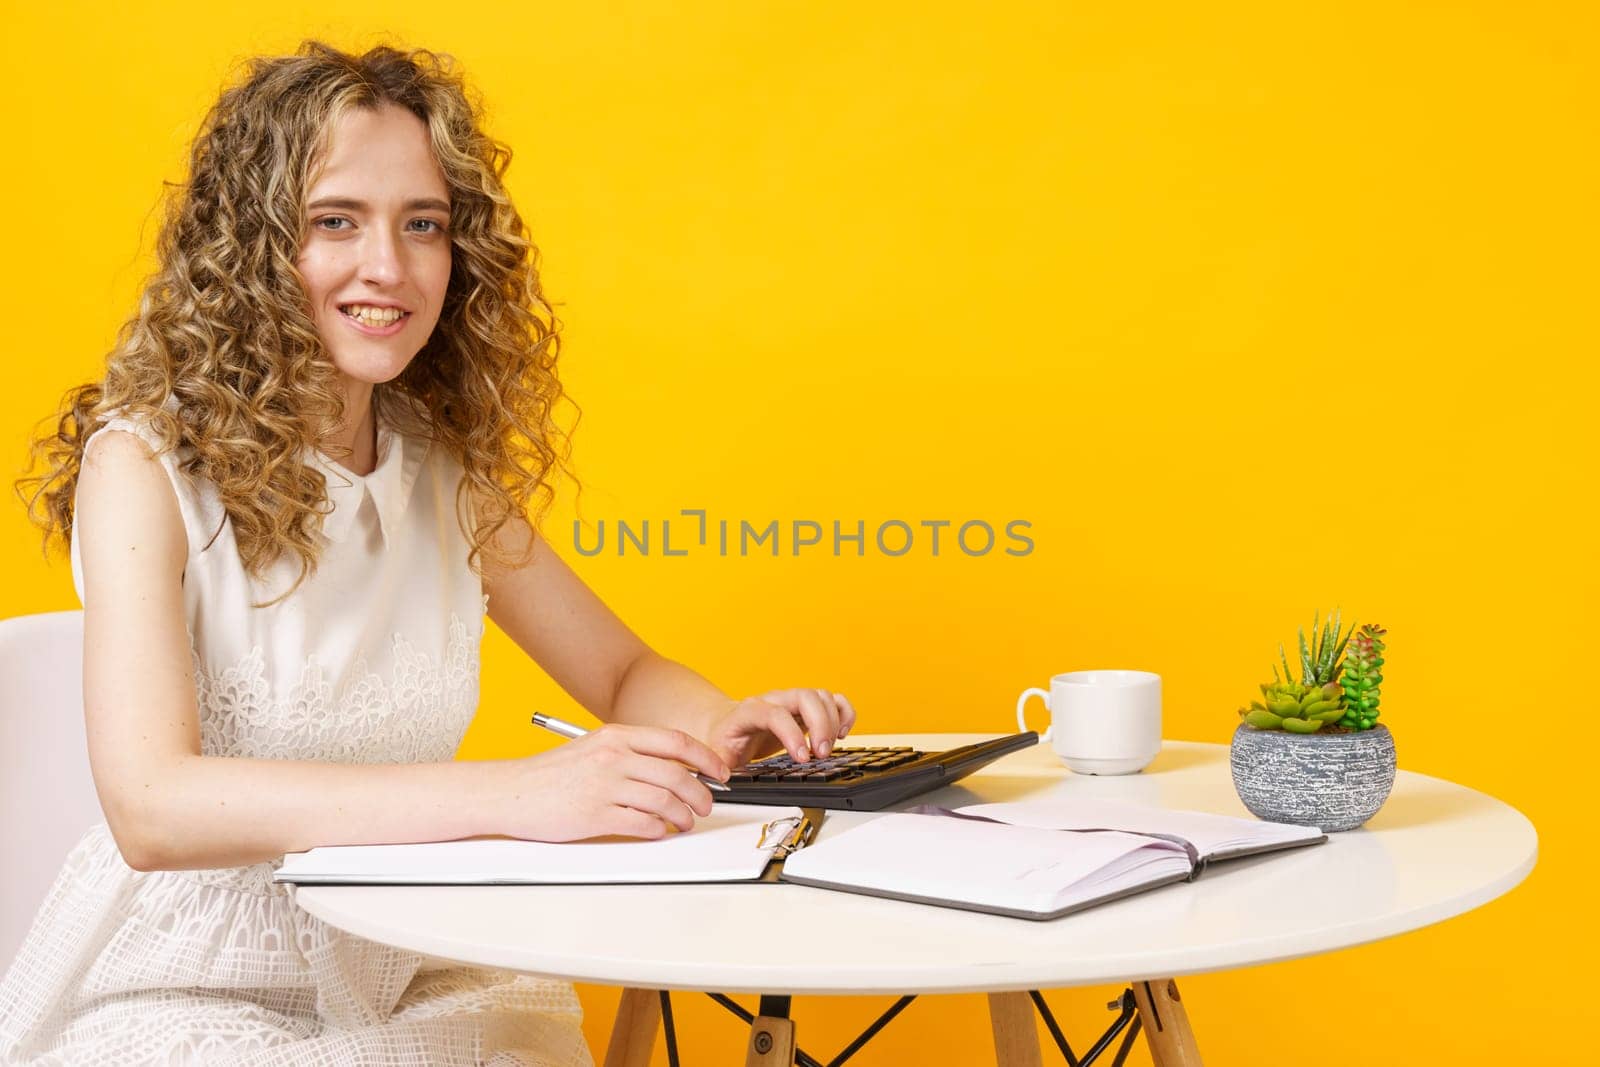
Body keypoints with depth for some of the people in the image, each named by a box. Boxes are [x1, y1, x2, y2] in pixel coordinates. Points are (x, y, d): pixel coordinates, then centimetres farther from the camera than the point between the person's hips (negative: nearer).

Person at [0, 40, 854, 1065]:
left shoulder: (448, 463, 2)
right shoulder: (145, 462, -13)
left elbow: (624, 672, 14)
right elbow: (151, 804, -27)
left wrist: (722, 728, -11)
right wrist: (512, 794, -36)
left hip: (414, 981, 5)